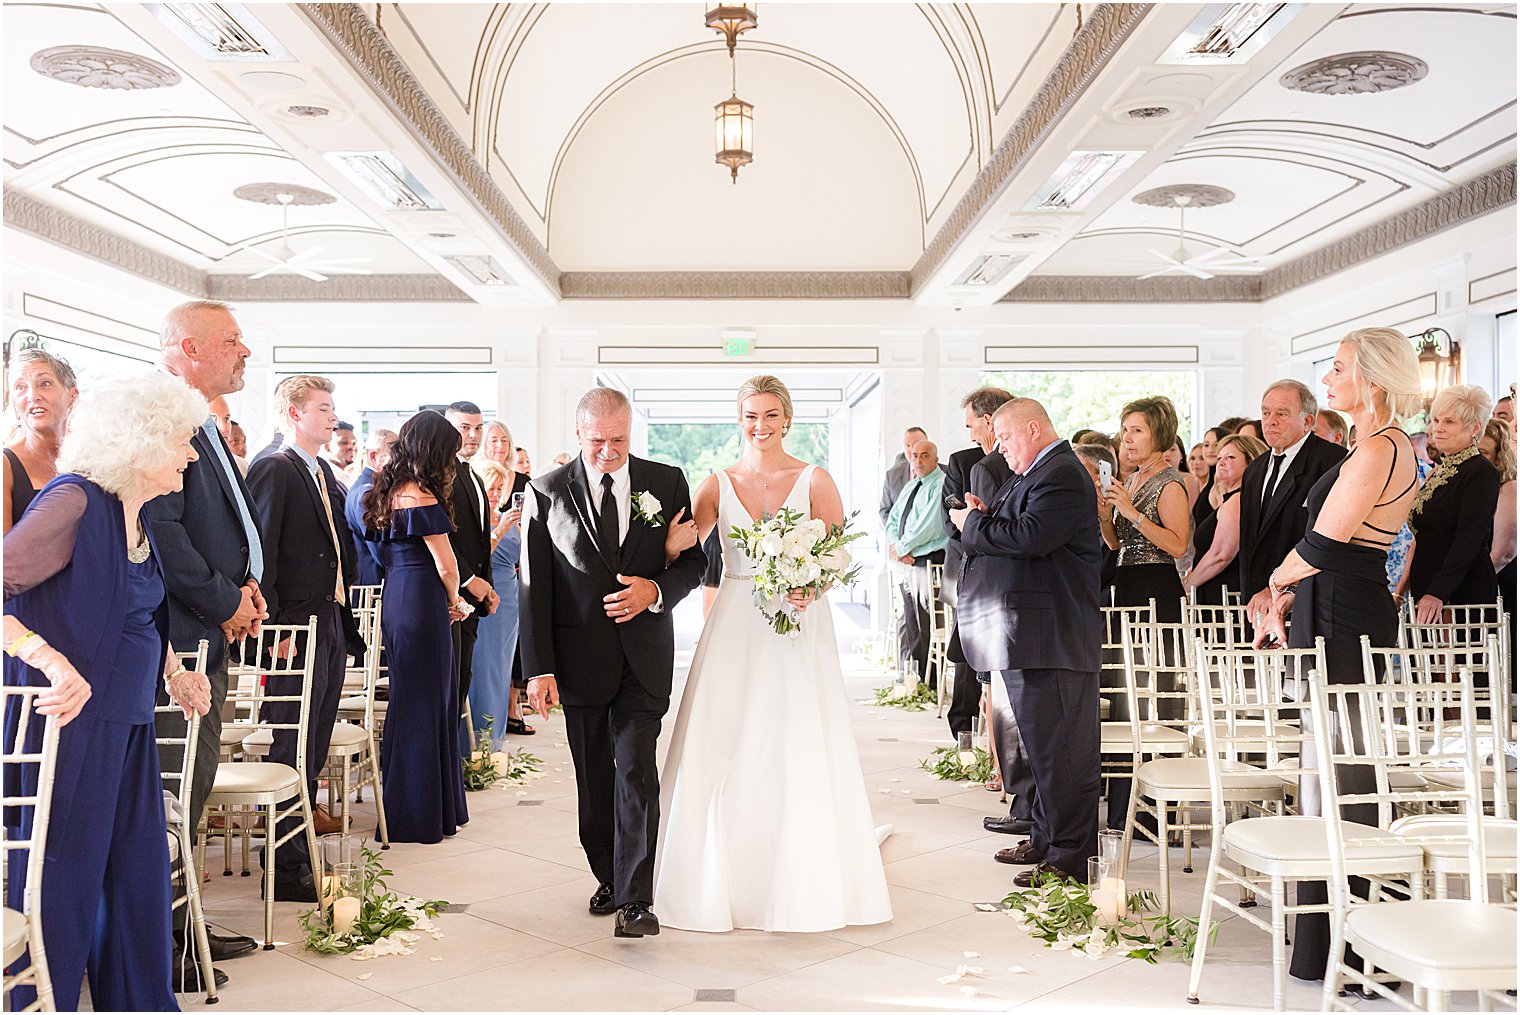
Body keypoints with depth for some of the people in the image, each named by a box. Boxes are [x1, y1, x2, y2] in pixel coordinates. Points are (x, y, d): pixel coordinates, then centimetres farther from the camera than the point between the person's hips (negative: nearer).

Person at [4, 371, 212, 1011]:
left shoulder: (138, 514, 10)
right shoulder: (75, 503, -17)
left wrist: (174, 671, 15)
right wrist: (53, 661, -37)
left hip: (127, 728, 9)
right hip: (72, 723, -9)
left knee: (140, 876, 14)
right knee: (62, 882, 4)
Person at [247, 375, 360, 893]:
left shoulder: (325, 472, 17)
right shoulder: (274, 470, -10)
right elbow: (261, 554, -16)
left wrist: (346, 614, 13)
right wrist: (275, 629, -20)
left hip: (332, 622, 8)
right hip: (296, 629, -8)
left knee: (314, 743, 15)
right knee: (293, 748, -3)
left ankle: (301, 817, 28)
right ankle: (288, 869, 3)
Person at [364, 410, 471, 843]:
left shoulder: (390, 491, 13)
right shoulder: (421, 497, -15)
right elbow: (446, 566, -13)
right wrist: (455, 601, 7)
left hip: (395, 600, 9)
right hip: (422, 602, -9)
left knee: (420, 700, 16)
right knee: (423, 705, 0)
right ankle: (416, 816, 10)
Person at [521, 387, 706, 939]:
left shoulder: (667, 481, 1)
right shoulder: (547, 492, -1)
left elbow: (694, 560, 6)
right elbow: (533, 586, -2)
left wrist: (656, 591, -15)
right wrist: (539, 667, -8)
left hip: (645, 653, -1)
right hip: (580, 654, 1)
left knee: (636, 772, -7)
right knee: (594, 777, 12)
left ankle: (635, 898, -1)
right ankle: (609, 879, 29)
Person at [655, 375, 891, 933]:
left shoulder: (814, 481, 2)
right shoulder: (718, 484, 7)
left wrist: (810, 589, -21)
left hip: (798, 628, -2)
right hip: (735, 630, 2)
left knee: (799, 756, 0)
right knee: (724, 754, 1)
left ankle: (803, 885, 16)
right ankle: (727, 880, 17)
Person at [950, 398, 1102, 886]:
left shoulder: (1061, 475, -12)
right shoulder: (1033, 474, 21)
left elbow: (1032, 536, -25)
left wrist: (973, 524, -12)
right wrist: (985, 516, 3)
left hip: (1051, 639, -11)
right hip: (1028, 637, 11)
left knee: (1059, 747, -5)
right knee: (1043, 742, 17)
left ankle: (1069, 855, 3)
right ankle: (1047, 837, 28)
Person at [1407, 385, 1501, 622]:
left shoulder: (1482, 473, -9)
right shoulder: (1439, 472, 16)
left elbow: (1468, 541, -18)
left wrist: (1437, 593, -26)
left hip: (1463, 593, -7)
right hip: (1424, 591, 7)